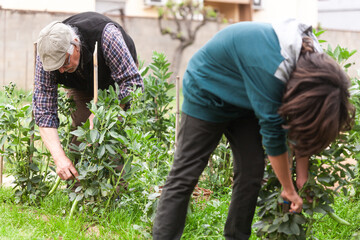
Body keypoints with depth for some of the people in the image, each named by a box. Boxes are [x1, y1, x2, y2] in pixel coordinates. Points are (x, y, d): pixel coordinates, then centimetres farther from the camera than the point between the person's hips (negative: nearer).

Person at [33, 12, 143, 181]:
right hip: (81, 86, 2)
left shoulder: (106, 35, -43)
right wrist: (59, 157, -42)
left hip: (116, 80, -2)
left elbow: (133, 83, -37)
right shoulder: (46, 55, -32)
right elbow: (44, 112, -31)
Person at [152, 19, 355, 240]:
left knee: (252, 172, 3)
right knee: (185, 175, -9)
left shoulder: (312, 61, -16)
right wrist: (289, 190, -18)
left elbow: (298, 121, -3)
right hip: (208, 92, -7)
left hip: (241, 98, 8)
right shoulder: (272, 67, -39)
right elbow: (273, 132, -29)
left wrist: (302, 171, 0)